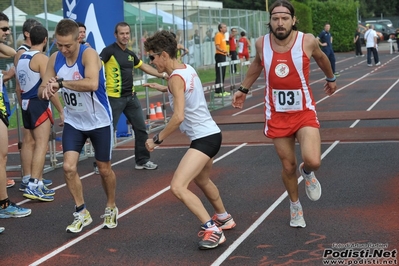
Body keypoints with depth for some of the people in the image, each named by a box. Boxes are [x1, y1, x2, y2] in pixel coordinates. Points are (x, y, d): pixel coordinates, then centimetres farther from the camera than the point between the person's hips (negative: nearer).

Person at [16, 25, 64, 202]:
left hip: (26, 104, 9)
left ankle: (38, 183, 20)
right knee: (41, 146, -10)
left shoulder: (21, 58, 13)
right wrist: (61, 111, -14)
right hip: (39, 104, -9)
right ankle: (33, 186, -17)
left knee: (37, 144, 16)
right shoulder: (42, 58, -12)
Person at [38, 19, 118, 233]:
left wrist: (61, 83, -40)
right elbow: (42, 91, -2)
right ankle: (81, 213, 8)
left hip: (99, 121, -4)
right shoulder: (54, 59, -5)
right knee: (68, 167, -9)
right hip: (73, 122, 4)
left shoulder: (89, 54, -23)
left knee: (104, 168, 9)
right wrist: (47, 90, -26)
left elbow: (92, 83, -42)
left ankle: (111, 208, 33)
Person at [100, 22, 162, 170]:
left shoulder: (130, 54, 12)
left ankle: (142, 161, 23)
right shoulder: (109, 51, -9)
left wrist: (162, 75, 30)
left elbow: (144, 67, 27)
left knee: (141, 129, 10)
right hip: (114, 98, -7)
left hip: (131, 96, 7)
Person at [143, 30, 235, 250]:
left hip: (204, 138, -10)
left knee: (178, 187, -19)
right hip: (210, 133, 10)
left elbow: (178, 117, -27)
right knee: (201, 180, 31)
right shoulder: (187, 69, 7)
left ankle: (213, 230, -15)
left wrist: (157, 139, -19)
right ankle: (224, 218, 49)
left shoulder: (176, 78, -19)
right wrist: (163, 88, 26)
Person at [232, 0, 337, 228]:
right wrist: (244, 89, 22)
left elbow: (321, 58, 10)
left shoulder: (307, 41, -14)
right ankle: (295, 206, 37)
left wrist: (331, 78, 26)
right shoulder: (262, 44, -9)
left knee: (313, 161, -20)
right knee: (289, 167, 10)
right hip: (277, 115, 2)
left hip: (304, 112, -2)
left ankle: (307, 173, 19)